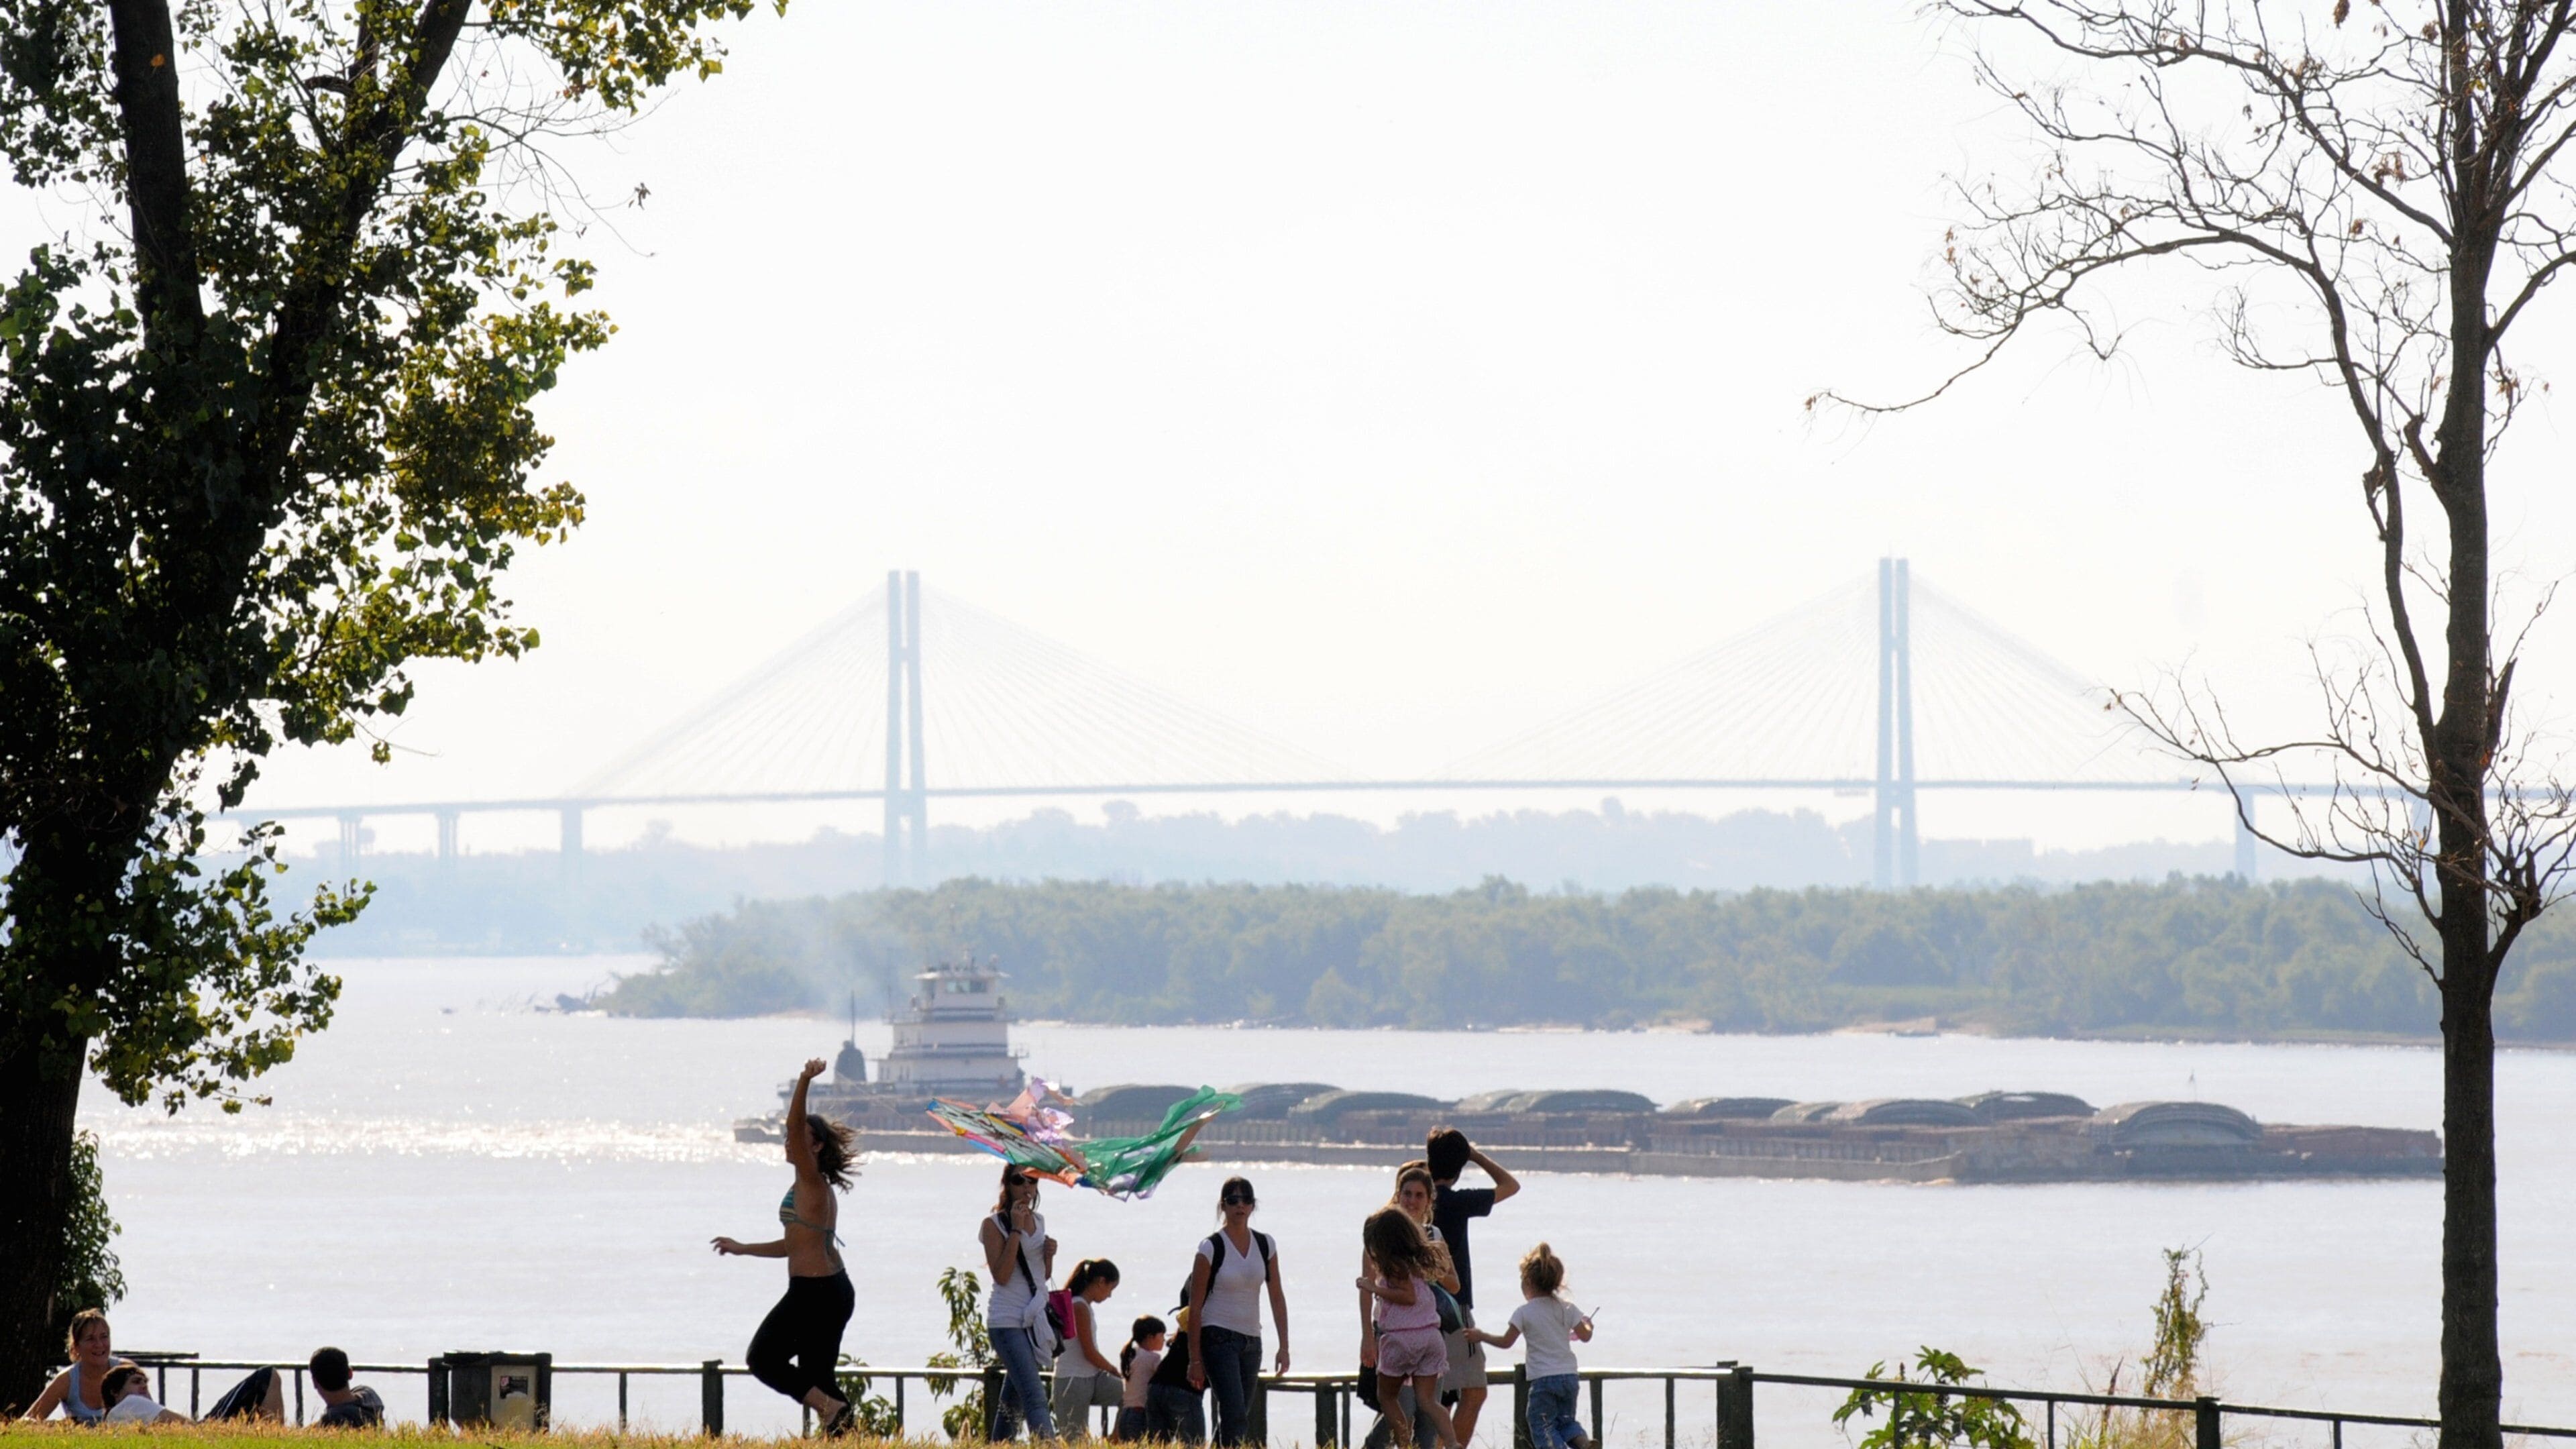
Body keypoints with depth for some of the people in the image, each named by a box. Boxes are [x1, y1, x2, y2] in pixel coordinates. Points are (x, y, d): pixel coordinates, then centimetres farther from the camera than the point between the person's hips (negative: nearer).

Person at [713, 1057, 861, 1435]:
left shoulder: (811, 1181, -9)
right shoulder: (818, 1190, 18)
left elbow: (794, 1126, -25)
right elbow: (796, 1245, 28)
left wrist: (804, 1082, -34)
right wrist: (742, 1249, 35)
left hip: (813, 1292, -10)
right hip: (834, 1290, 10)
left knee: (763, 1358, 0)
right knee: (817, 1373, 13)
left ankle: (831, 1407, -11)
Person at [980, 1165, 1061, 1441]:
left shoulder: (1038, 1221, 14)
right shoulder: (994, 1224, -6)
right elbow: (1001, 1276, -16)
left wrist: (1049, 1254, 0)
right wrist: (1016, 1230, -18)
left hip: (1034, 1319, 7)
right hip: (1007, 1321, -7)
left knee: (1012, 1398, 13)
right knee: (1034, 1397, -19)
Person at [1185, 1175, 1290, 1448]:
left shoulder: (1265, 1245, 6)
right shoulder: (1211, 1248, -8)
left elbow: (1277, 1297, 10)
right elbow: (1195, 1307, -6)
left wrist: (1283, 1346, 3)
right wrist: (1195, 1359, -8)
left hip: (1251, 1341, 6)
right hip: (1219, 1339, -6)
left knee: (1237, 1417, 9)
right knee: (1235, 1415, -18)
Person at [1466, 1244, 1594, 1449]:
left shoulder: (1524, 1312, -6)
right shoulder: (1567, 1309, 6)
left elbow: (1506, 1342, -1)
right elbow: (1585, 1336, 10)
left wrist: (1481, 1336, 14)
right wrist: (1588, 1326, 33)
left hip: (1542, 1379, -5)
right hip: (1569, 1376, 5)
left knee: (1542, 1425, 1)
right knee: (1565, 1419, 18)